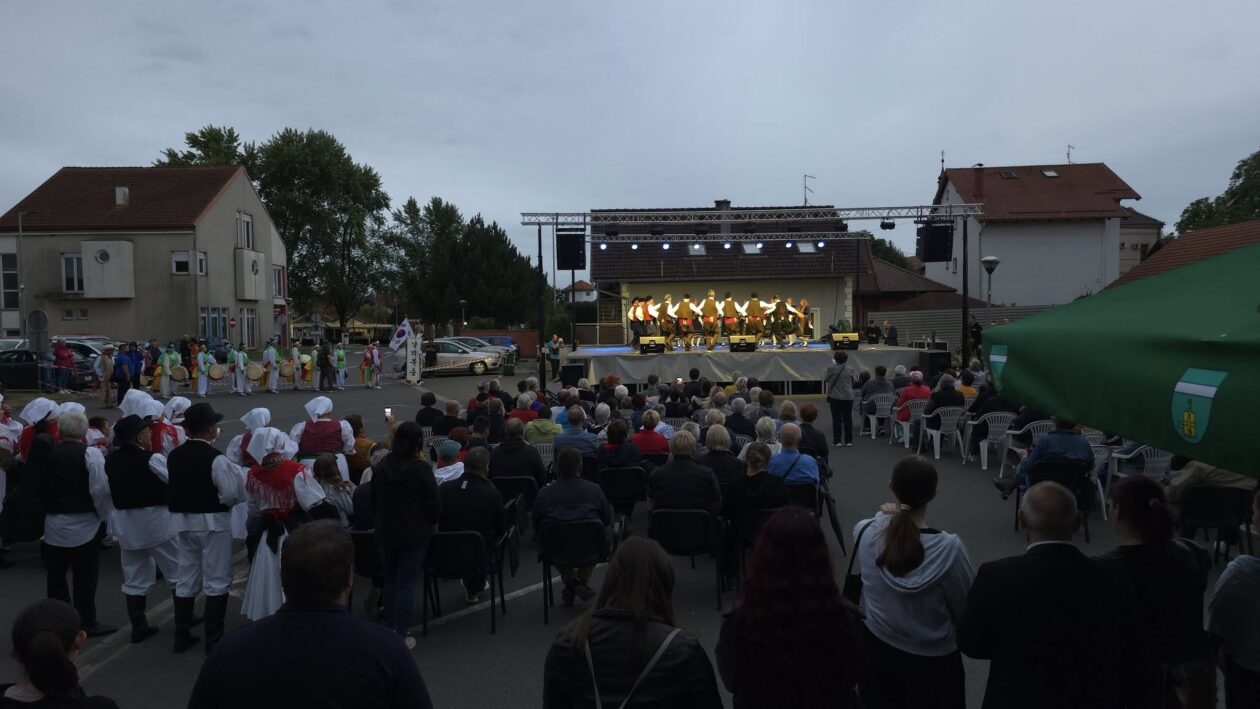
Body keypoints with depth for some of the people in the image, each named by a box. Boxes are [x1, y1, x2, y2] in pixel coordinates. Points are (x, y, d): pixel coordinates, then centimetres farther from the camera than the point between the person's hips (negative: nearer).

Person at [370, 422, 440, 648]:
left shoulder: (380, 468, -3)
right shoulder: (421, 469, -17)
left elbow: (374, 501, 9)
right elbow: (434, 504, -13)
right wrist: (431, 522, 7)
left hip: (385, 533, 4)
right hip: (413, 534, -4)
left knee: (390, 581, 17)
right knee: (406, 583, 1)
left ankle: (392, 629, 25)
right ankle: (401, 636, 4)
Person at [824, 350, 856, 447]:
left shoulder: (831, 369, -11)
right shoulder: (850, 369, -1)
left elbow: (826, 380, 3)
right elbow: (853, 382, 10)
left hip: (835, 397, -3)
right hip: (848, 397, 3)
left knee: (836, 419, 2)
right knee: (848, 419, 10)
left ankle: (837, 441, 2)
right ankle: (848, 440, 13)